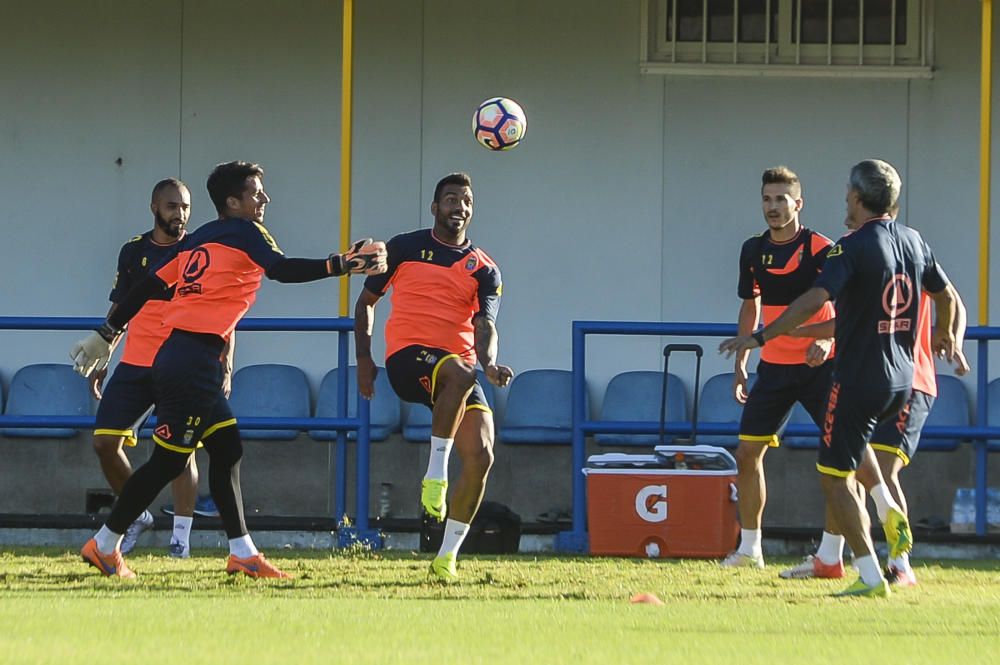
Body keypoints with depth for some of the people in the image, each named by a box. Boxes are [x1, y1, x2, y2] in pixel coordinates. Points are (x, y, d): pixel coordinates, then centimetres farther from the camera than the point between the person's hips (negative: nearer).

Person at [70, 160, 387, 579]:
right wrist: (340, 265, -22)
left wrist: (107, 335, 27)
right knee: (169, 461, -4)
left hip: (176, 354, 9)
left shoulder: (197, 239, 19)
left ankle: (242, 553, 9)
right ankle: (104, 546, 3)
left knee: (227, 449, 11)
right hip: (193, 359, -9)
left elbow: (148, 286, 21)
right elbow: (281, 270, -19)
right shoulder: (245, 232, -3)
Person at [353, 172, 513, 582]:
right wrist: (364, 358, 7)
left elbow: (485, 325, -1)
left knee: (481, 456, -13)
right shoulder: (404, 248, 9)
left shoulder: (483, 269, 12)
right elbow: (367, 300, 17)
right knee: (460, 373, -38)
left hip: (459, 367, 4)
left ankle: (447, 556, -1)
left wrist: (489, 363, -23)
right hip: (408, 358, -4)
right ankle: (435, 471, -27)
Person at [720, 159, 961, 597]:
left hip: (858, 380, -8)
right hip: (902, 381, 8)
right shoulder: (913, 241, 6)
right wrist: (944, 336, 41)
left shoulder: (852, 248, -15)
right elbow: (946, 295, 20)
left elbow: (816, 299, -28)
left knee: (834, 476, 1)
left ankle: (870, 575, -4)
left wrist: (760, 337, -27)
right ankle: (889, 510, 13)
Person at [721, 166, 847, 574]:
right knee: (748, 453, 2)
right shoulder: (753, 251, 5)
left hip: (820, 365, -5)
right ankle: (749, 548, 14)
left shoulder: (821, 250, -13)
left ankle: (830, 555, -8)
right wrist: (740, 365, 15)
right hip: (774, 367, 5)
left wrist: (823, 339, -37)